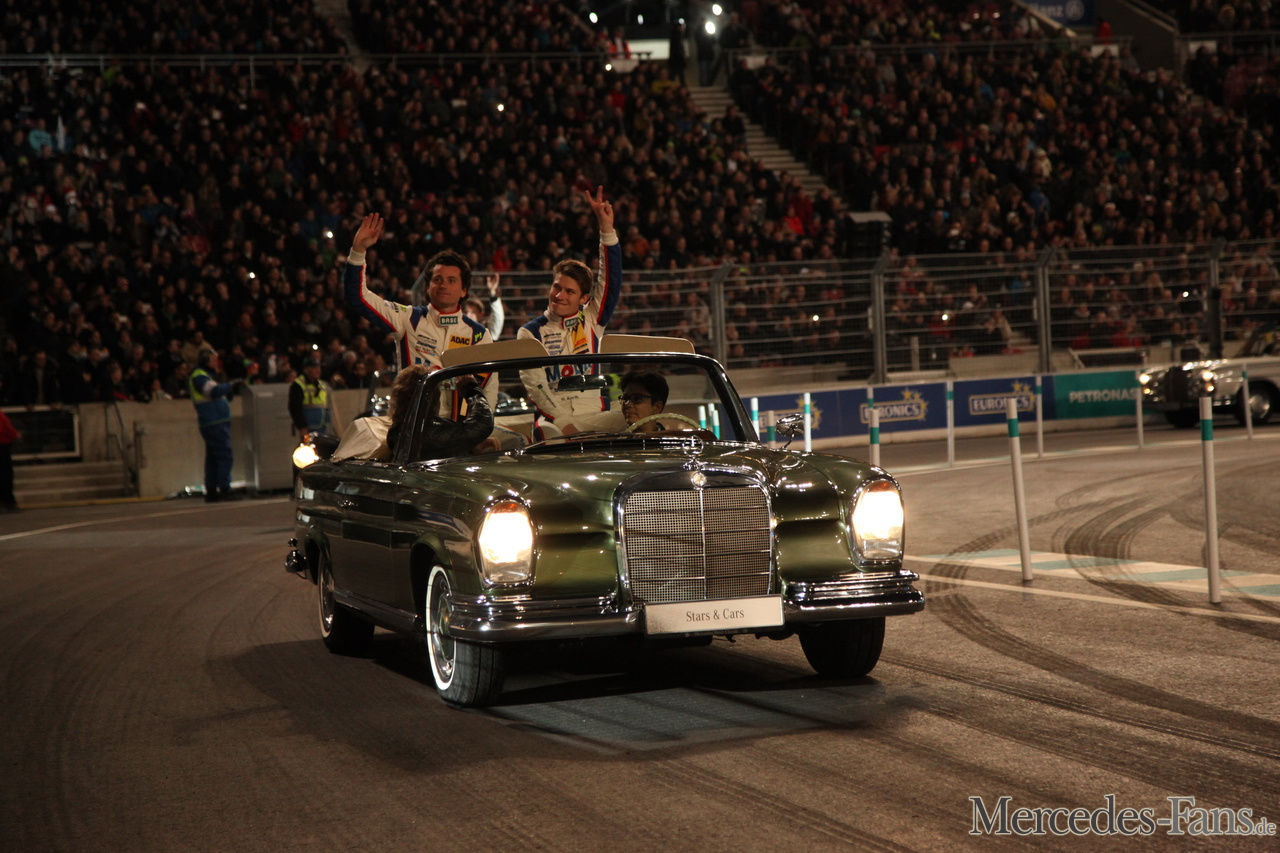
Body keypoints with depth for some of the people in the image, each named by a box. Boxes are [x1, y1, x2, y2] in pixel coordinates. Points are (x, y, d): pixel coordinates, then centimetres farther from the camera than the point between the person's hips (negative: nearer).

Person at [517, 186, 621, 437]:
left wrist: (607, 229, -4)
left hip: (594, 418, 4)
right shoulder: (530, 332, 8)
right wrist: (563, 423, -17)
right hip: (553, 421, -4)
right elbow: (533, 383, -3)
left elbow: (611, 280, 6)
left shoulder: (591, 320, 16)